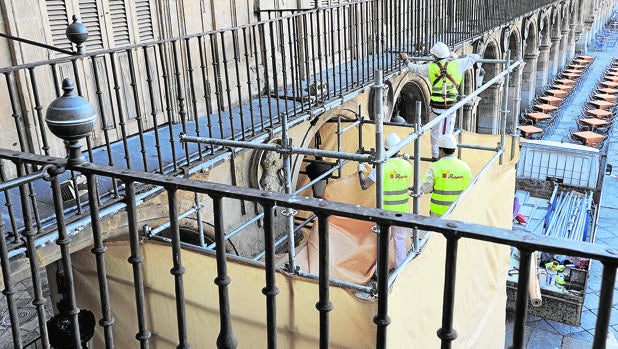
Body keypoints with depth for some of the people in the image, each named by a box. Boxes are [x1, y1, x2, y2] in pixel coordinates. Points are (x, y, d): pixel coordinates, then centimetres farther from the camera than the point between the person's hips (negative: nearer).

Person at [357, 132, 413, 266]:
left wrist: (361, 171, 1)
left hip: (385, 210, -3)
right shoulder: (407, 165, -7)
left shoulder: (381, 167, -19)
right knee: (400, 240, 17)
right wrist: (406, 158, 31)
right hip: (402, 210, 3)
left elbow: (364, 185, -17)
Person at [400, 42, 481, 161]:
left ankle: (435, 156, 22)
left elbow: (415, 69, 13)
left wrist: (406, 60, 31)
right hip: (450, 106, -1)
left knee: (436, 133, 14)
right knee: (447, 133, 8)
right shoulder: (457, 64, -6)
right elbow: (475, 57, 7)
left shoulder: (431, 67, -4)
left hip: (436, 106, 1)